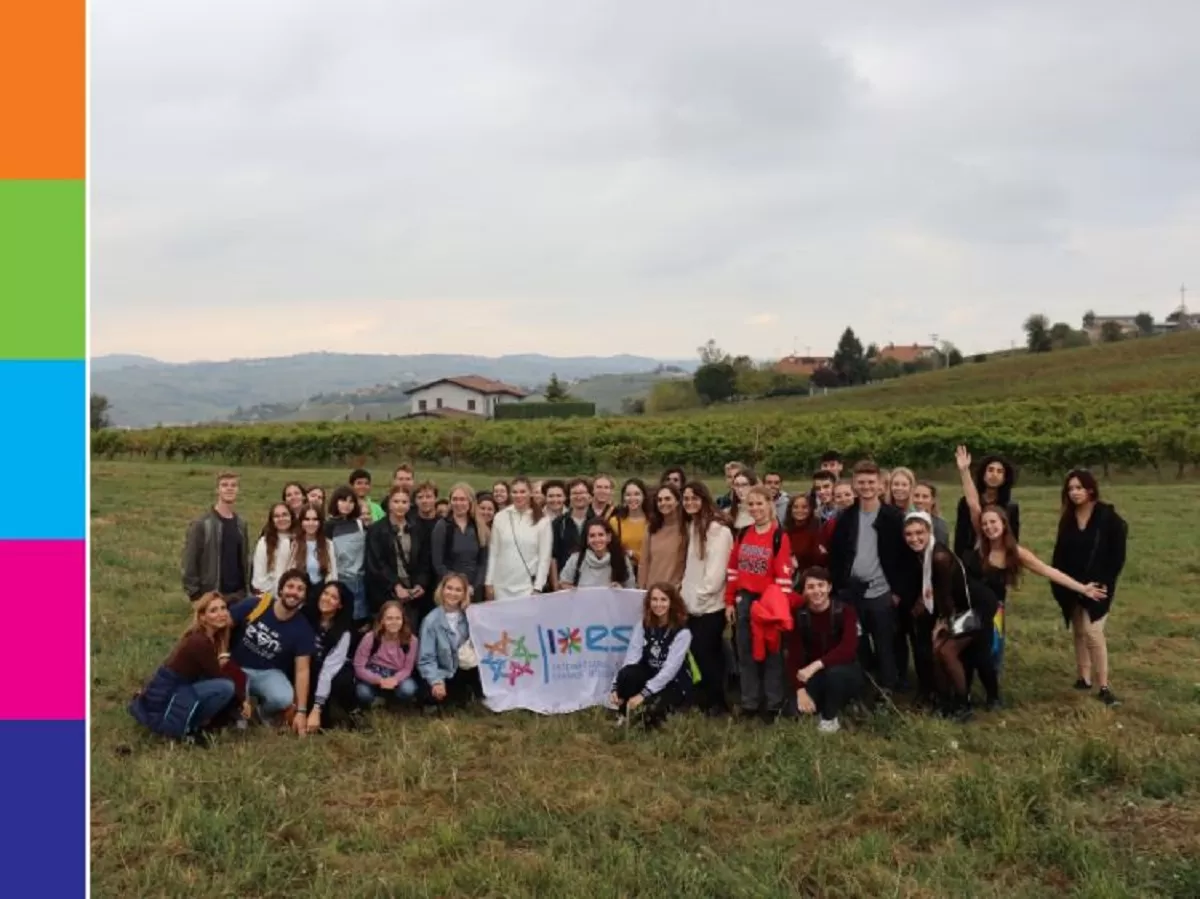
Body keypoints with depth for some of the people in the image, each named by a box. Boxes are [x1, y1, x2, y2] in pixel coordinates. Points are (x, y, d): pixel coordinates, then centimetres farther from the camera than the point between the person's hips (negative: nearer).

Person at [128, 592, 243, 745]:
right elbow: (220, 679, -15)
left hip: (172, 693, 9)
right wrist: (242, 701, -3)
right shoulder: (199, 642, -21)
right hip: (159, 708, -9)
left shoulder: (215, 637, 6)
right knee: (226, 688, -25)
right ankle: (186, 728, -7)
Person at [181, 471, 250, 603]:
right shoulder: (201, 524, -7)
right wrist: (194, 594, -12)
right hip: (211, 596, -5)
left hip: (237, 596, 5)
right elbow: (189, 562, -8)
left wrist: (246, 589, 9)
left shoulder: (240, 525, 10)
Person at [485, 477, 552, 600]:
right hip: (502, 587, 2)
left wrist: (538, 588, -6)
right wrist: (489, 582, 4)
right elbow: (493, 553, 6)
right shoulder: (500, 517, 2)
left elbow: (545, 557, -2)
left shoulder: (542, 521, -2)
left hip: (528, 586, -2)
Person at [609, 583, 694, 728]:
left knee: (650, 711, -31)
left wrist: (643, 694, -34)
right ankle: (624, 714, -8)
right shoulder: (643, 625, -4)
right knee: (627, 673, -30)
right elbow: (631, 658, -15)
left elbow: (670, 669, -25)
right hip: (649, 675, 3)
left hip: (674, 683, -3)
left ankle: (667, 706, 4)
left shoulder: (682, 632, -16)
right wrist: (616, 688, -30)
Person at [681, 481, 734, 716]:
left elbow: (716, 570, -17)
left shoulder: (718, 529, -12)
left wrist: (699, 596, -13)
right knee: (707, 653, 9)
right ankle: (707, 700, 17)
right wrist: (685, 594, 11)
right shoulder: (691, 527, 15)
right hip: (694, 605, 7)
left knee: (703, 653, -6)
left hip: (710, 605, -7)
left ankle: (717, 703, 7)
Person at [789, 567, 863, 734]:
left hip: (845, 672, -2)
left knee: (835, 672, -37)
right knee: (798, 707, -24)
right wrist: (801, 690, -24)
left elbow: (848, 649, -29)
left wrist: (816, 665, -38)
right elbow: (794, 656, -11)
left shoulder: (844, 611, -14)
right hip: (815, 676, 3)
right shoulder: (799, 616, -7)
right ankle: (832, 705, 10)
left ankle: (830, 717, -9)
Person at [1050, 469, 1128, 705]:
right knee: (1079, 633, 11)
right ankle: (1084, 678, 21)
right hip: (1072, 586, 5)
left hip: (1097, 586, -5)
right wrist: (1057, 583, 2)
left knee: (1092, 632, -13)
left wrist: (1104, 582, -12)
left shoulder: (1108, 517, -10)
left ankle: (1104, 686, -4)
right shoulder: (1067, 518, 5)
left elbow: (1118, 555, -8)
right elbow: (1060, 552, 9)